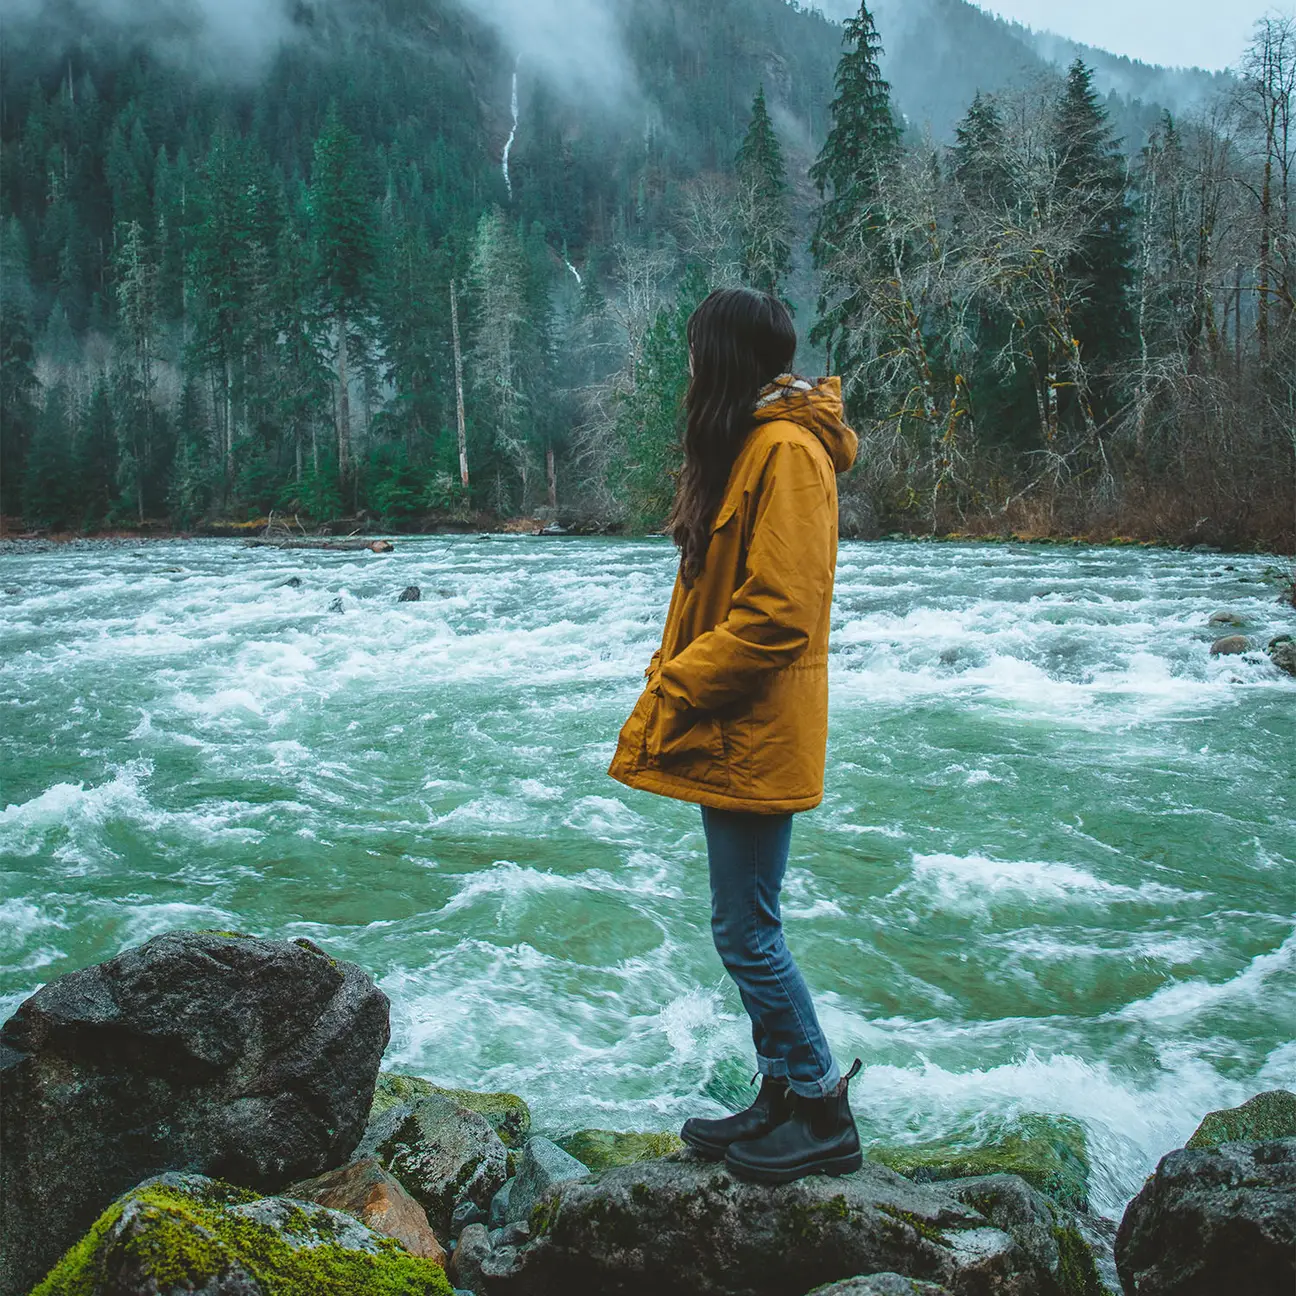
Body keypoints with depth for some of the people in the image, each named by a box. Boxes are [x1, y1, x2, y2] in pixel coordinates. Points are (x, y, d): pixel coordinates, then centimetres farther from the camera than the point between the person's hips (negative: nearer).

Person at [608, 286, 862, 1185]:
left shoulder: (786, 453, -15)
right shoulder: (745, 448, 17)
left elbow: (778, 610, -23)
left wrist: (673, 692, -16)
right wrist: (671, 682, 9)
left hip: (755, 737, -10)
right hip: (729, 733, 10)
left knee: (747, 933, -2)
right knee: (749, 927, 16)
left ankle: (825, 1118, 14)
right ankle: (784, 1100, 29)